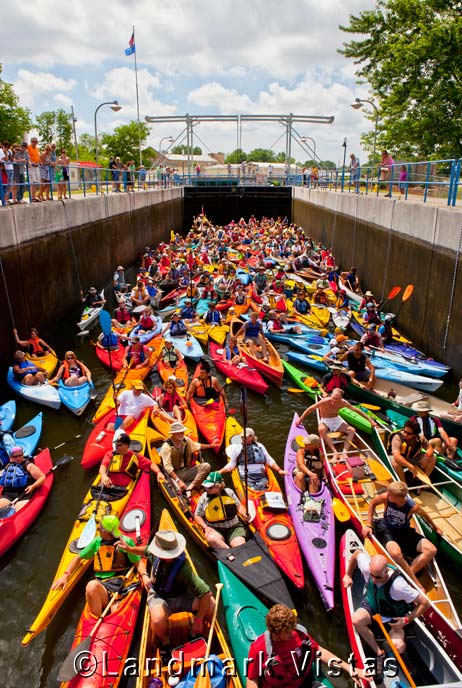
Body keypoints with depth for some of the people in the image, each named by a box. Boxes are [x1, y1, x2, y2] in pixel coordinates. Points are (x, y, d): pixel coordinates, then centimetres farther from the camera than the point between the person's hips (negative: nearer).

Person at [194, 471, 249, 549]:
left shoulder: (229, 492, 4)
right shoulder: (204, 497, 1)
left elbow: (239, 506, 16)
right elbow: (197, 516, 7)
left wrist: (244, 515, -5)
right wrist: (206, 527, -9)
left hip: (234, 527, 1)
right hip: (215, 530, 0)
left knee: (240, 545, -31)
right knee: (211, 538, -37)